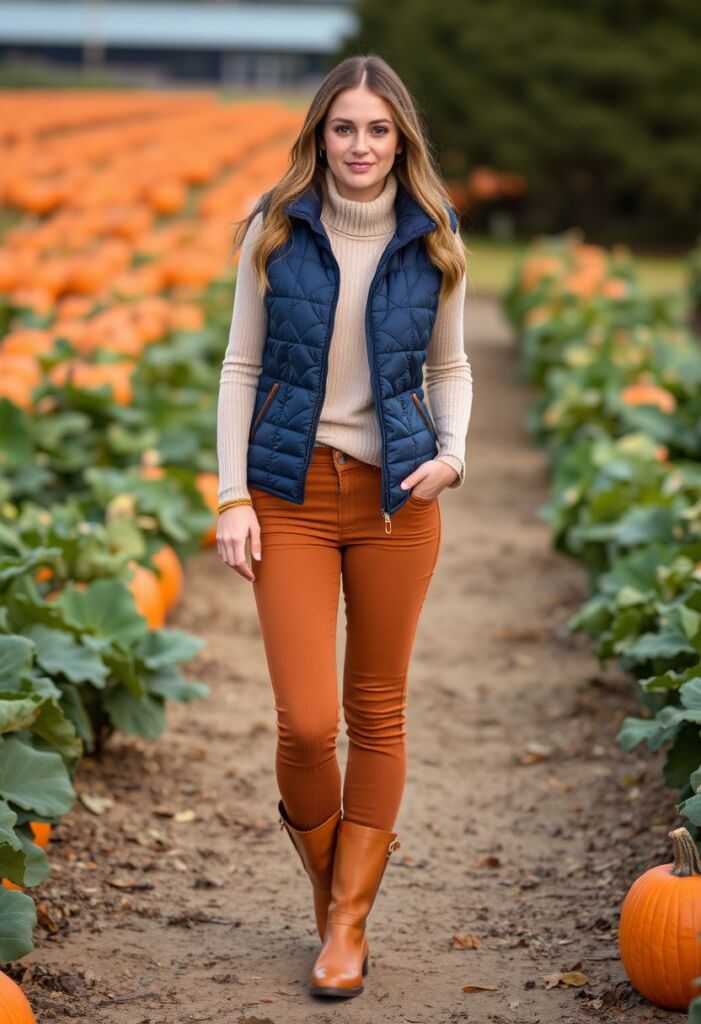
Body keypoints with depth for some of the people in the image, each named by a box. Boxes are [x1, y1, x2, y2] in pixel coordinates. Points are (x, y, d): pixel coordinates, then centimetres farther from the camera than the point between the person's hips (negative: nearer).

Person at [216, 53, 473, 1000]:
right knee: (306, 721, -8)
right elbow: (242, 367, 2)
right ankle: (324, 866, 24)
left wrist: (453, 453, -6)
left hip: (395, 495, 1)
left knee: (378, 712, 6)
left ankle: (349, 922, 19)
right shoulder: (275, 229, -2)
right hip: (292, 491, -1)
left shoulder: (433, 240, 1)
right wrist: (233, 494, -5)